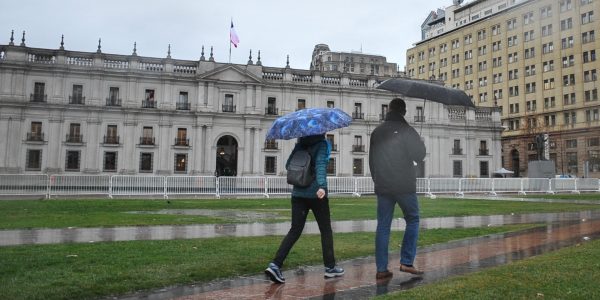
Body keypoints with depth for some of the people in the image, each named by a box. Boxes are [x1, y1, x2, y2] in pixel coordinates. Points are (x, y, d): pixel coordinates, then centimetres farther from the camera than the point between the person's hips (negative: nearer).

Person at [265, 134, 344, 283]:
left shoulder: (300, 144, 9)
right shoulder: (322, 144, -7)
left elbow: (288, 165, 13)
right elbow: (320, 164, -23)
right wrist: (322, 185, -36)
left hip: (298, 194, 5)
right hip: (316, 194, -5)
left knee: (295, 230, 5)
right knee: (326, 230, 11)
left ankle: (275, 265, -8)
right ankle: (330, 267, 20)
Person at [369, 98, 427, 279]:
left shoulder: (376, 132, 9)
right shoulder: (406, 130, -6)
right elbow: (420, 155, -7)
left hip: (382, 187, 4)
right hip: (404, 186, -4)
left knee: (382, 226, 6)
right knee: (412, 221, 12)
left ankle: (381, 269, 7)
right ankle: (406, 262, 5)